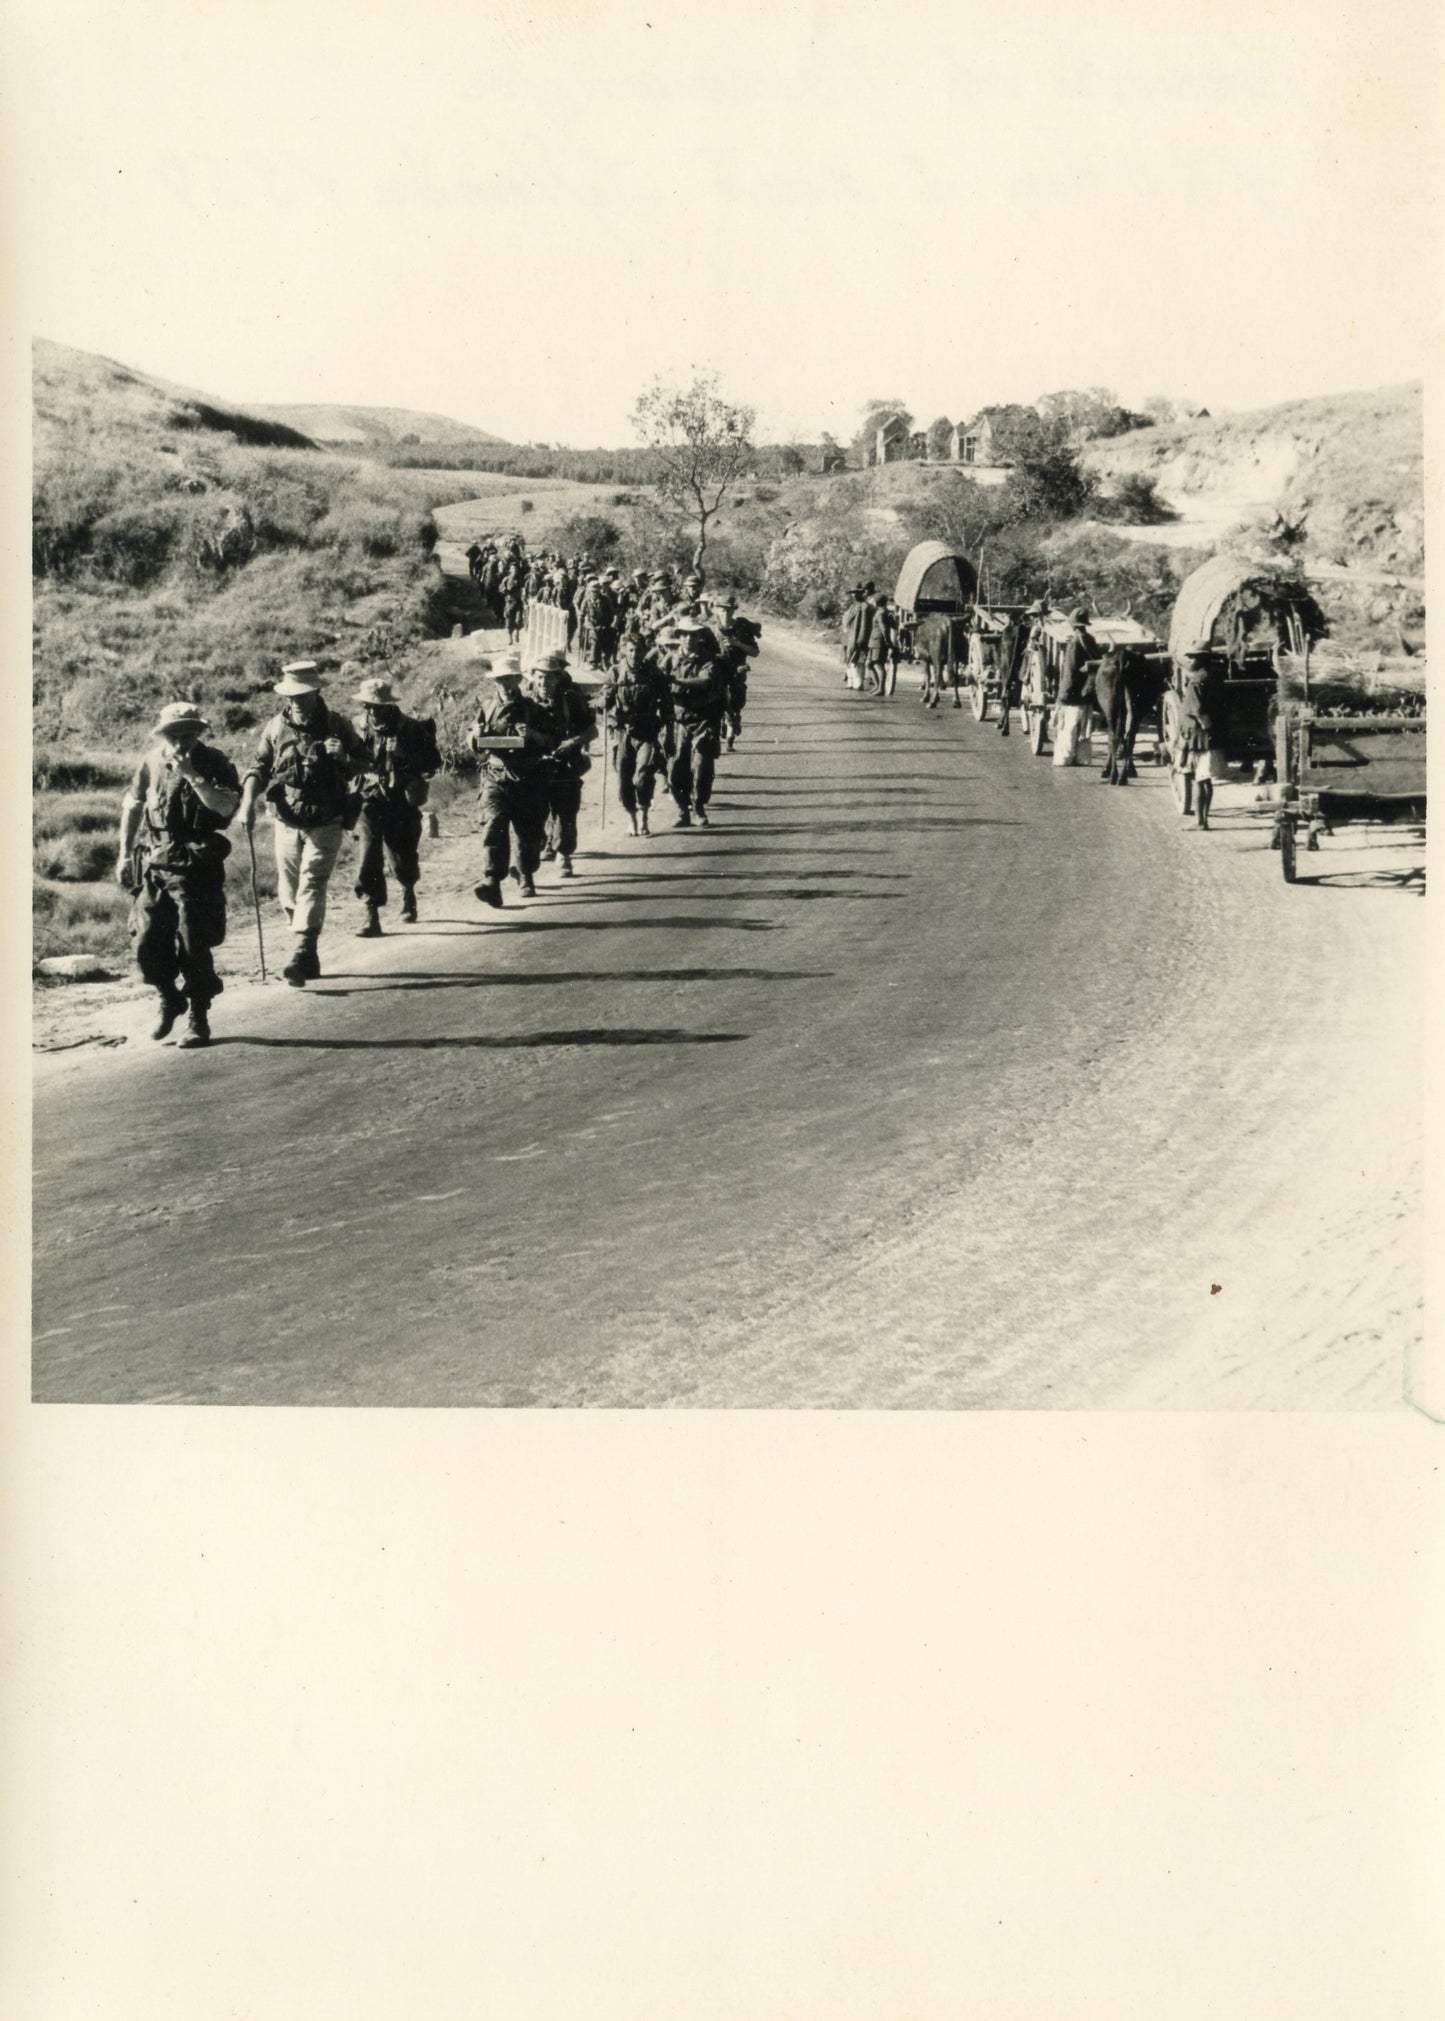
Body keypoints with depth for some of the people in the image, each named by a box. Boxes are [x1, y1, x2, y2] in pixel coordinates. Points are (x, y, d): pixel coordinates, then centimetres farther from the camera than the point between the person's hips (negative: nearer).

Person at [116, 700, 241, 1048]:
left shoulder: (214, 762, -5)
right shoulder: (152, 762, 6)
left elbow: (226, 805, -21)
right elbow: (132, 806, 16)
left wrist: (192, 775, -24)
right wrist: (124, 854, 13)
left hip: (195, 867, -4)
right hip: (153, 864, 4)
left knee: (194, 947, -4)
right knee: (146, 944, 4)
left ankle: (198, 1020, 8)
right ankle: (169, 1000, 29)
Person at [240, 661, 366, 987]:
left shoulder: (336, 726, -1)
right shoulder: (276, 727, 3)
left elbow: (363, 763, 7)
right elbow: (258, 767, 7)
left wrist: (344, 757, -16)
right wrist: (248, 800, -10)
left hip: (325, 823, -3)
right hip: (287, 823, 4)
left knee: (311, 886, -15)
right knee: (288, 890, 7)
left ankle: (301, 956, -23)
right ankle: (309, 956, 21)